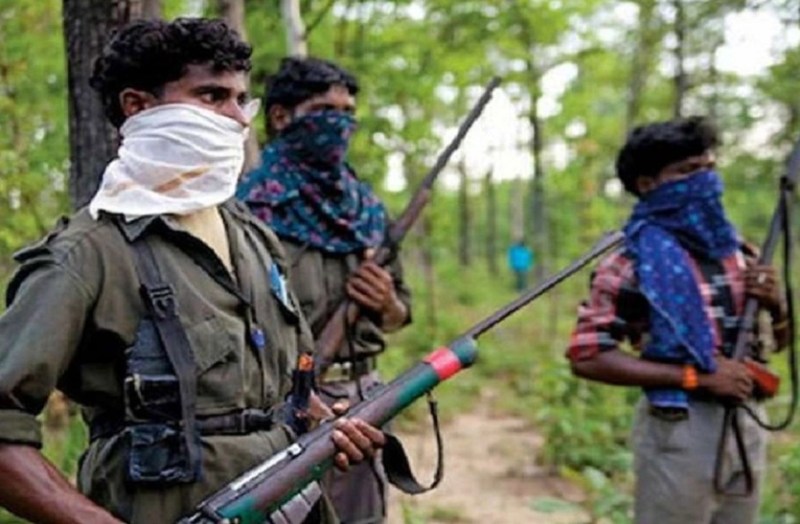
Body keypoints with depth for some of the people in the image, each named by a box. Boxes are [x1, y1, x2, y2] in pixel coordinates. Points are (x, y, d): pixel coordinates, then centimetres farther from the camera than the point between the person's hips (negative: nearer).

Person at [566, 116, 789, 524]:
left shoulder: (735, 251, 8)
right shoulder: (630, 264, -11)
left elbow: (777, 339, 18)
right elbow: (586, 356, -18)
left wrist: (774, 306, -6)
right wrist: (696, 377, -21)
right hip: (678, 428, -6)